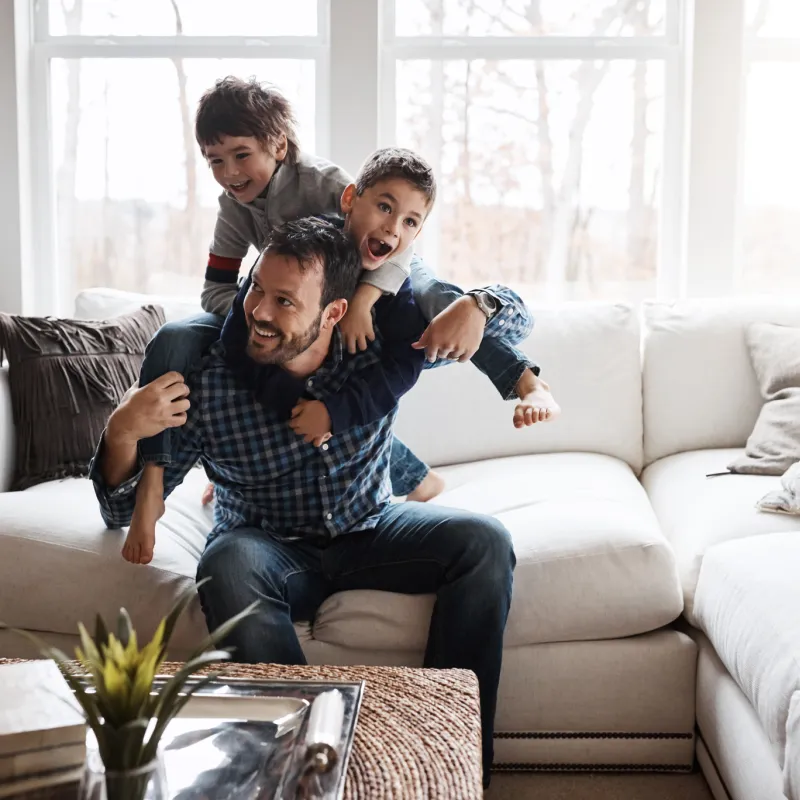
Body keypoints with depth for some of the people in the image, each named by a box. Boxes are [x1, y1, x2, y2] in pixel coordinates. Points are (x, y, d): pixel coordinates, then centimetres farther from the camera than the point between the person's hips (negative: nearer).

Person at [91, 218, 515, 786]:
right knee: (228, 565, -35)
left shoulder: (380, 341, -15)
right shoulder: (205, 382, -19)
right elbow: (123, 510, -13)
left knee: (485, 542, -20)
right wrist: (122, 434, -34)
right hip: (269, 545, -2)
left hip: (370, 531, 2)